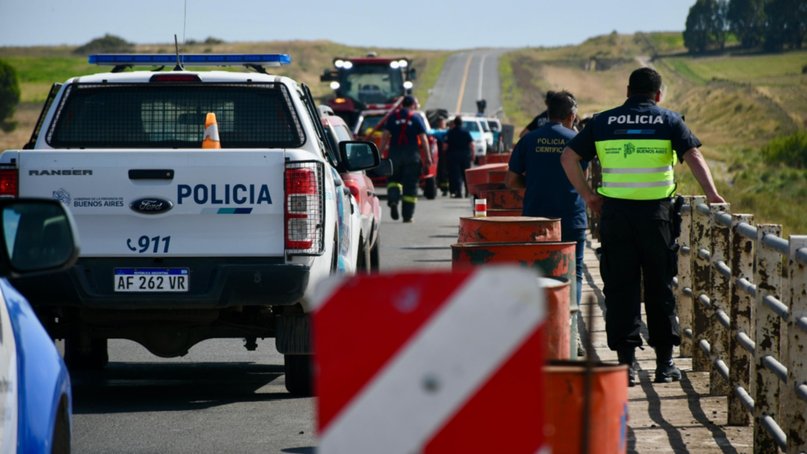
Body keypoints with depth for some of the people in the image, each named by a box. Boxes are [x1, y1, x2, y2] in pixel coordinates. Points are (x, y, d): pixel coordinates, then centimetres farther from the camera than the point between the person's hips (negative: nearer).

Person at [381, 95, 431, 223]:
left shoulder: (393, 117, 6)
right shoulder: (416, 118, 0)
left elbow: (385, 136, 0)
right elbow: (423, 139, -4)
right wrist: (428, 157, -1)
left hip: (395, 153, 2)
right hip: (412, 154, -2)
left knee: (394, 178, 16)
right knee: (410, 184, 4)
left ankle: (393, 200, -14)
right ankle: (407, 215, 2)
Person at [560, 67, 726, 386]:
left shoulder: (603, 122, 9)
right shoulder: (669, 121, 4)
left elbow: (568, 158, 6)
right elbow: (693, 157, -9)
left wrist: (588, 196, 10)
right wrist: (712, 195, -13)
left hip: (615, 212, 1)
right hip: (656, 213, -1)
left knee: (620, 287, 4)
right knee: (660, 287, 8)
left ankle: (626, 360, -1)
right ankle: (665, 362, 11)